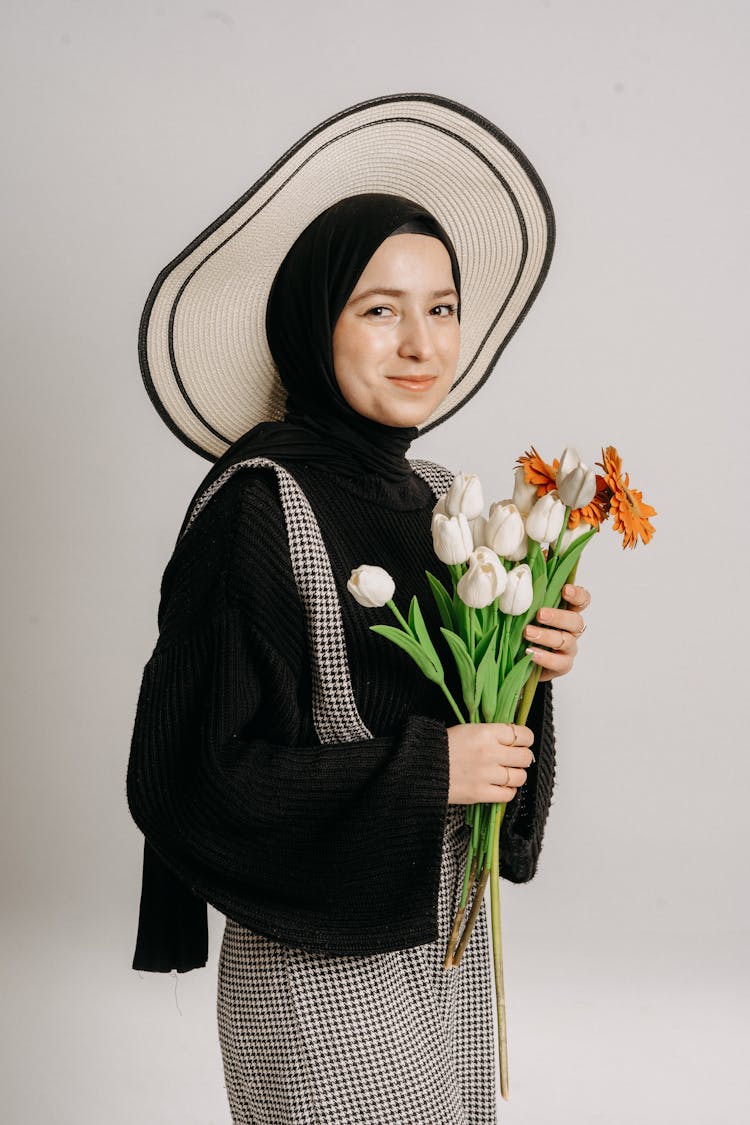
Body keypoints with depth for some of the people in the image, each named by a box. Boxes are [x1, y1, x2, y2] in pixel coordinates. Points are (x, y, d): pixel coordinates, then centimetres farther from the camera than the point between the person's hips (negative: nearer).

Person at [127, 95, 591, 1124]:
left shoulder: (442, 497, 4)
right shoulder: (263, 500, -18)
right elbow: (196, 771, -20)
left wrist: (530, 673, -9)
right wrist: (423, 767, -22)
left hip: (450, 937, 7)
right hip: (321, 962, -7)